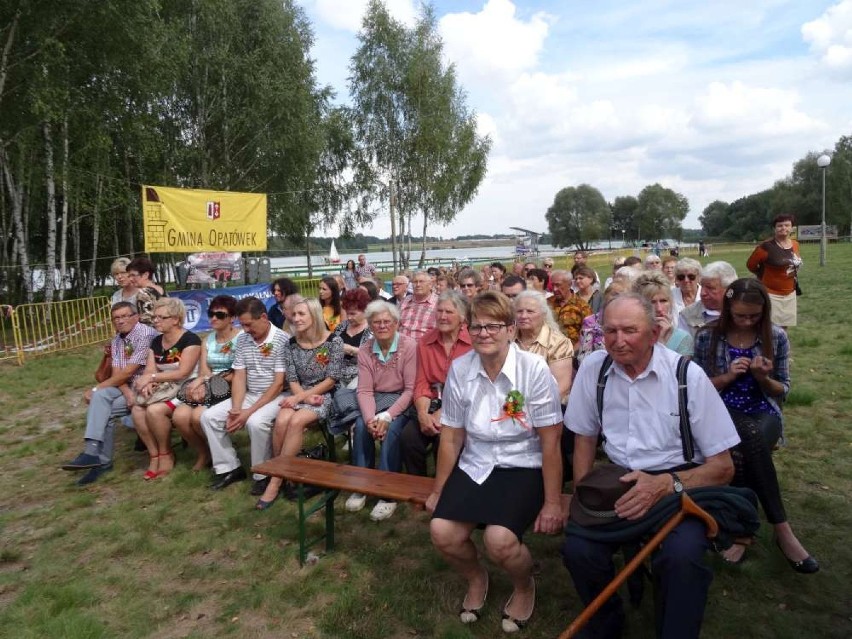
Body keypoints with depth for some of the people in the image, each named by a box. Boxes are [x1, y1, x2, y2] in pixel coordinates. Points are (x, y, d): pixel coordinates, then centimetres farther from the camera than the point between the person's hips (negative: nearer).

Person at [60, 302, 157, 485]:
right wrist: (126, 392, -20)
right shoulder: (116, 340, 12)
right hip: (127, 387, 7)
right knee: (100, 397, -20)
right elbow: (116, 372, 0)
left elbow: (128, 372, -18)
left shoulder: (146, 334, -14)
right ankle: (93, 453, -19)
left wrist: (95, 388, -14)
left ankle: (97, 457, -12)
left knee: (102, 409, -21)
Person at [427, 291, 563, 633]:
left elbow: (550, 442, -10)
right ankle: (476, 578, 19)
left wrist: (553, 503, -8)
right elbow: (451, 438, 4)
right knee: (442, 532, -18)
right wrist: (438, 491, 10)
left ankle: (524, 587, 14)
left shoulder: (534, 369, -15)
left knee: (499, 539, -26)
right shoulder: (459, 369, -5)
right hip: (474, 466, 4)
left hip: (522, 467, -3)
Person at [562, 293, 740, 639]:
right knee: (577, 547, -22)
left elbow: (723, 467, -6)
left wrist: (665, 484, -24)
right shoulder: (593, 367, -1)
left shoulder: (688, 376, -9)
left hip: (679, 483, -2)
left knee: (682, 555, -32)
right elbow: (585, 438, 12)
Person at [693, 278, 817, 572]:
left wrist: (763, 378, -16)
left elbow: (782, 390, 6)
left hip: (765, 413, 1)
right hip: (724, 413, 0)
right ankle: (781, 529, -22)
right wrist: (728, 376, -14)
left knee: (744, 451, -34)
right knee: (752, 438, -34)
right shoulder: (708, 337, -1)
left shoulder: (776, 337, 1)